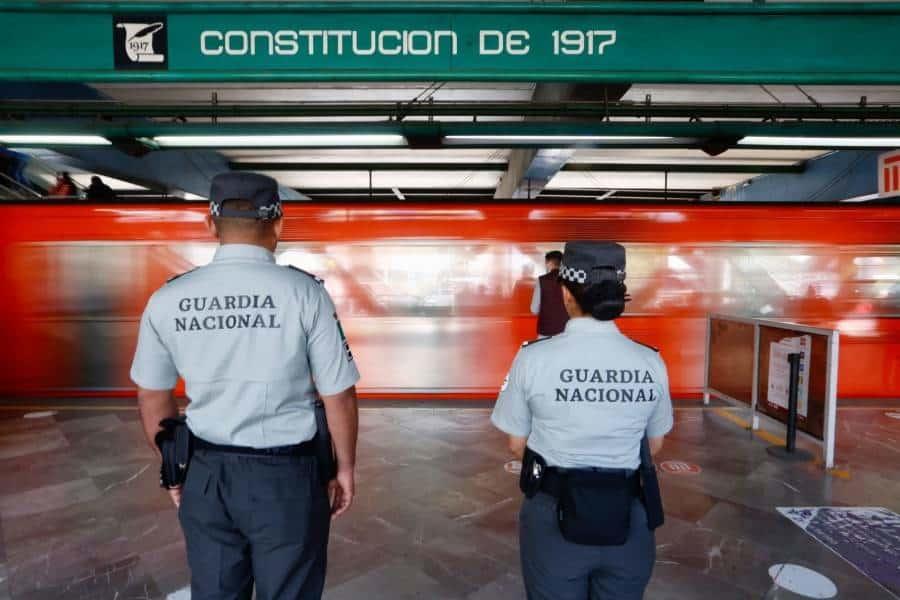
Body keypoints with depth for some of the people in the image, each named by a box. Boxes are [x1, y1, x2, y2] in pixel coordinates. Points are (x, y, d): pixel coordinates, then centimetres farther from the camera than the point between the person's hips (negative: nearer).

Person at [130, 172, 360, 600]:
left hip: (205, 475, 3)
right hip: (285, 476, -3)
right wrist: (345, 468, 5)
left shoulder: (167, 299, -5)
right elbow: (339, 395, -11)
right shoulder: (304, 292, -15)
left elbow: (152, 397, 6)